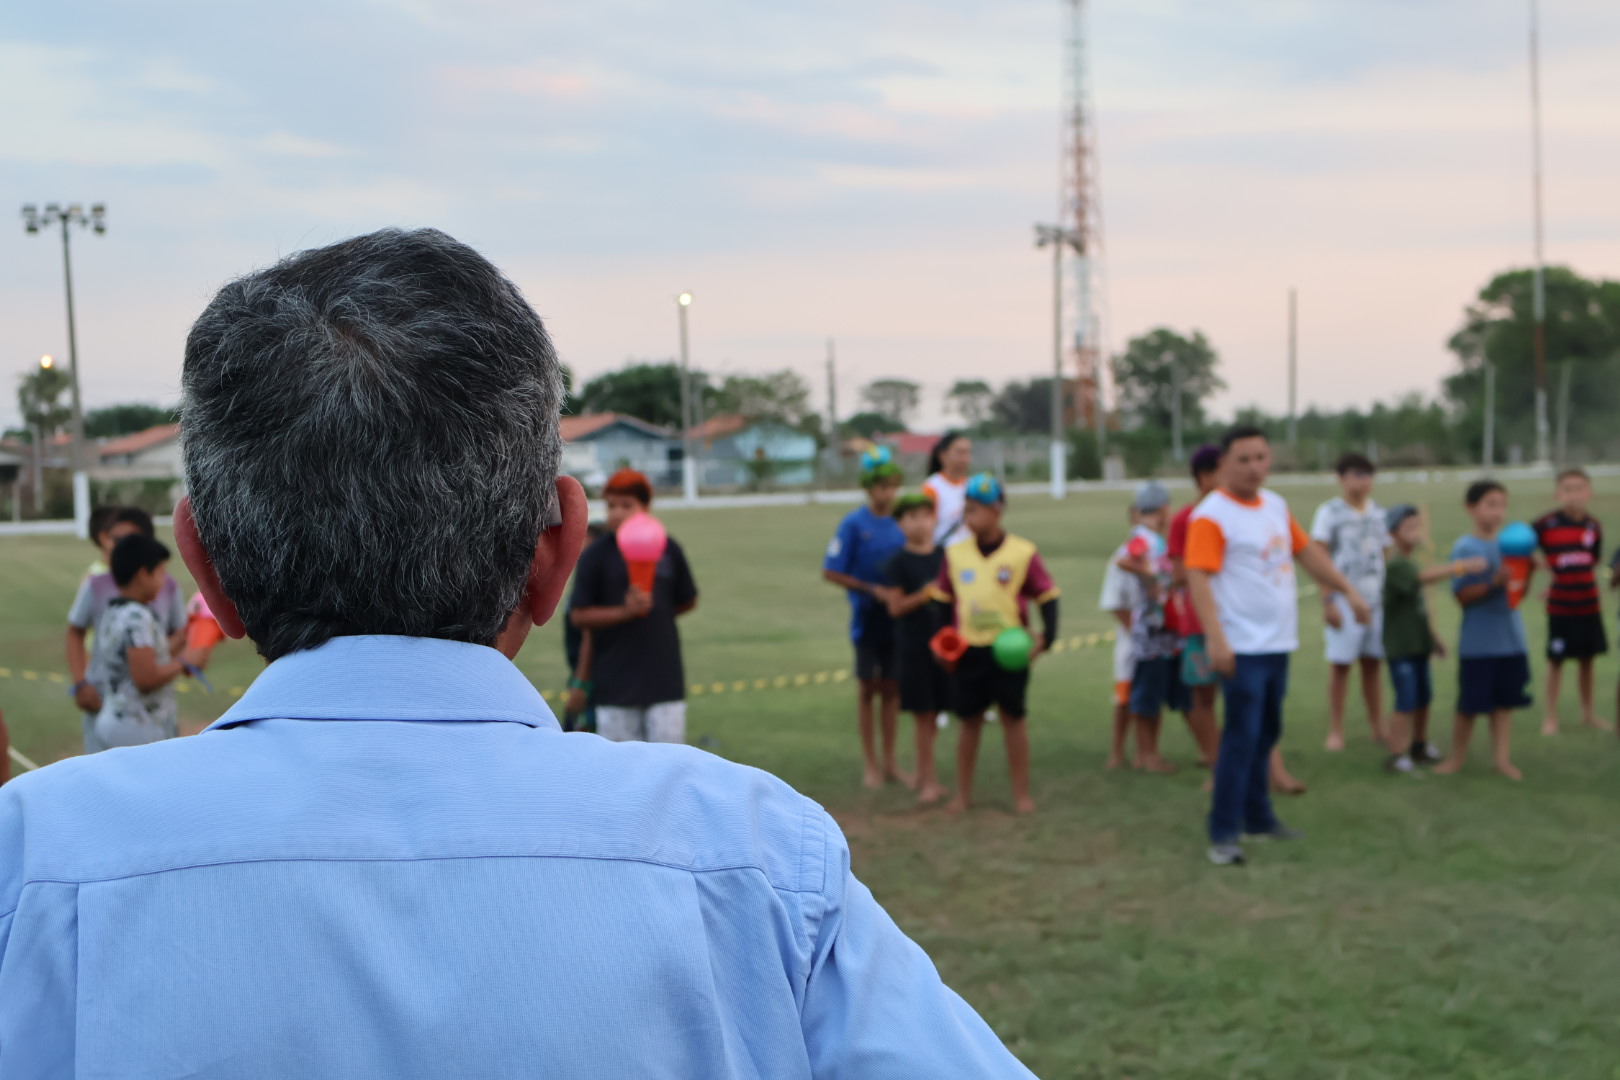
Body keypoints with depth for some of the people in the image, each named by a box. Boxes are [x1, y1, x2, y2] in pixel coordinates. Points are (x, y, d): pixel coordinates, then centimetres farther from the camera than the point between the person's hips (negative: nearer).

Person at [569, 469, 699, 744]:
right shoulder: (595, 555, -4)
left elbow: (687, 602, 15)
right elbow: (579, 615, -8)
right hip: (615, 680, -2)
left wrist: (652, 612, 6)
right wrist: (624, 612, -20)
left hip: (664, 677, 2)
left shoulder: (668, 549, 3)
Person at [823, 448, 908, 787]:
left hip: (898, 619, 4)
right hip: (867, 618, -4)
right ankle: (871, 764, 17)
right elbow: (830, 572, -10)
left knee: (891, 689, 12)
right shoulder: (854, 524, -11)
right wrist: (872, 589, -15)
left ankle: (890, 762, 22)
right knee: (867, 689, 7)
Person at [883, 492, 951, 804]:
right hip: (912, 646, -4)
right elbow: (895, 608, -9)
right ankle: (930, 780, 7)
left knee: (933, 713, 10)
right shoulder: (898, 562, -7)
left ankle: (922, 773, 23)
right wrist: (922, 595, -21)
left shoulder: (944, 556, 5)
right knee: (923, 714, -1)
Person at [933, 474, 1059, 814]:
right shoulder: (955, 553, 3)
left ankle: (1021, 793, 18)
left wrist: (1046, 636, -14)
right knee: (969, 719, 10)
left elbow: (1047, 596, -3)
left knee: (1013, 716, 6)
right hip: (968, 650, 2)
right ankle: (963, 793, 21)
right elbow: (942, 599, 11)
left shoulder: (1022, 553, -6)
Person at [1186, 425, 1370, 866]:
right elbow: (1198, 578, -21)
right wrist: (1215, 639, -29)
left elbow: (1308, 551, 23)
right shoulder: (1211, 516, -13)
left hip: (1278, 643, 8)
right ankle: (1224, 834, -2)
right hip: (1243, 648, -8)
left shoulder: (1276, 505, 12)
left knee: (1267, 734, 15)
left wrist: (1348, 590, 20)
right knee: (1241, 738, -8)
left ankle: (1258, 818, 27)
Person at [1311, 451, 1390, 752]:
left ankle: (1377, 727, 15)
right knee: (1340, 664, -1)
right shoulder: (1329, 512, -3)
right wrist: (1327, 602, -12)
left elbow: (1385, 556, 15)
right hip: (1344, 600, -4)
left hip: (1377, 599, 4)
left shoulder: (1378, 513, 11)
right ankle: (1336, 731, 6)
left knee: (1372, 663, 7)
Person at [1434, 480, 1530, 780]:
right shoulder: (1464, 548, -9)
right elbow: (1463, 596, -11)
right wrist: (1494, 583, -25)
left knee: (1504, 699, 9)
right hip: (1478, 641, -4)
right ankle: (1457, 756, 19)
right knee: (1470, 703, 4)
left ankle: (1502, 757, 18)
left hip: (1511, 639, 4)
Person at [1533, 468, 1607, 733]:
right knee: (1556, 660, 4)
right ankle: (1551, 717, 15)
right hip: (1560, 605, -3)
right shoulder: (1545, 524, -11)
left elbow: (1594, 560, 12)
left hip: (1589, 604, 3)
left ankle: (1588, 712, 27)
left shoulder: (1594, 526, 1)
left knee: (1587, 658, 13)